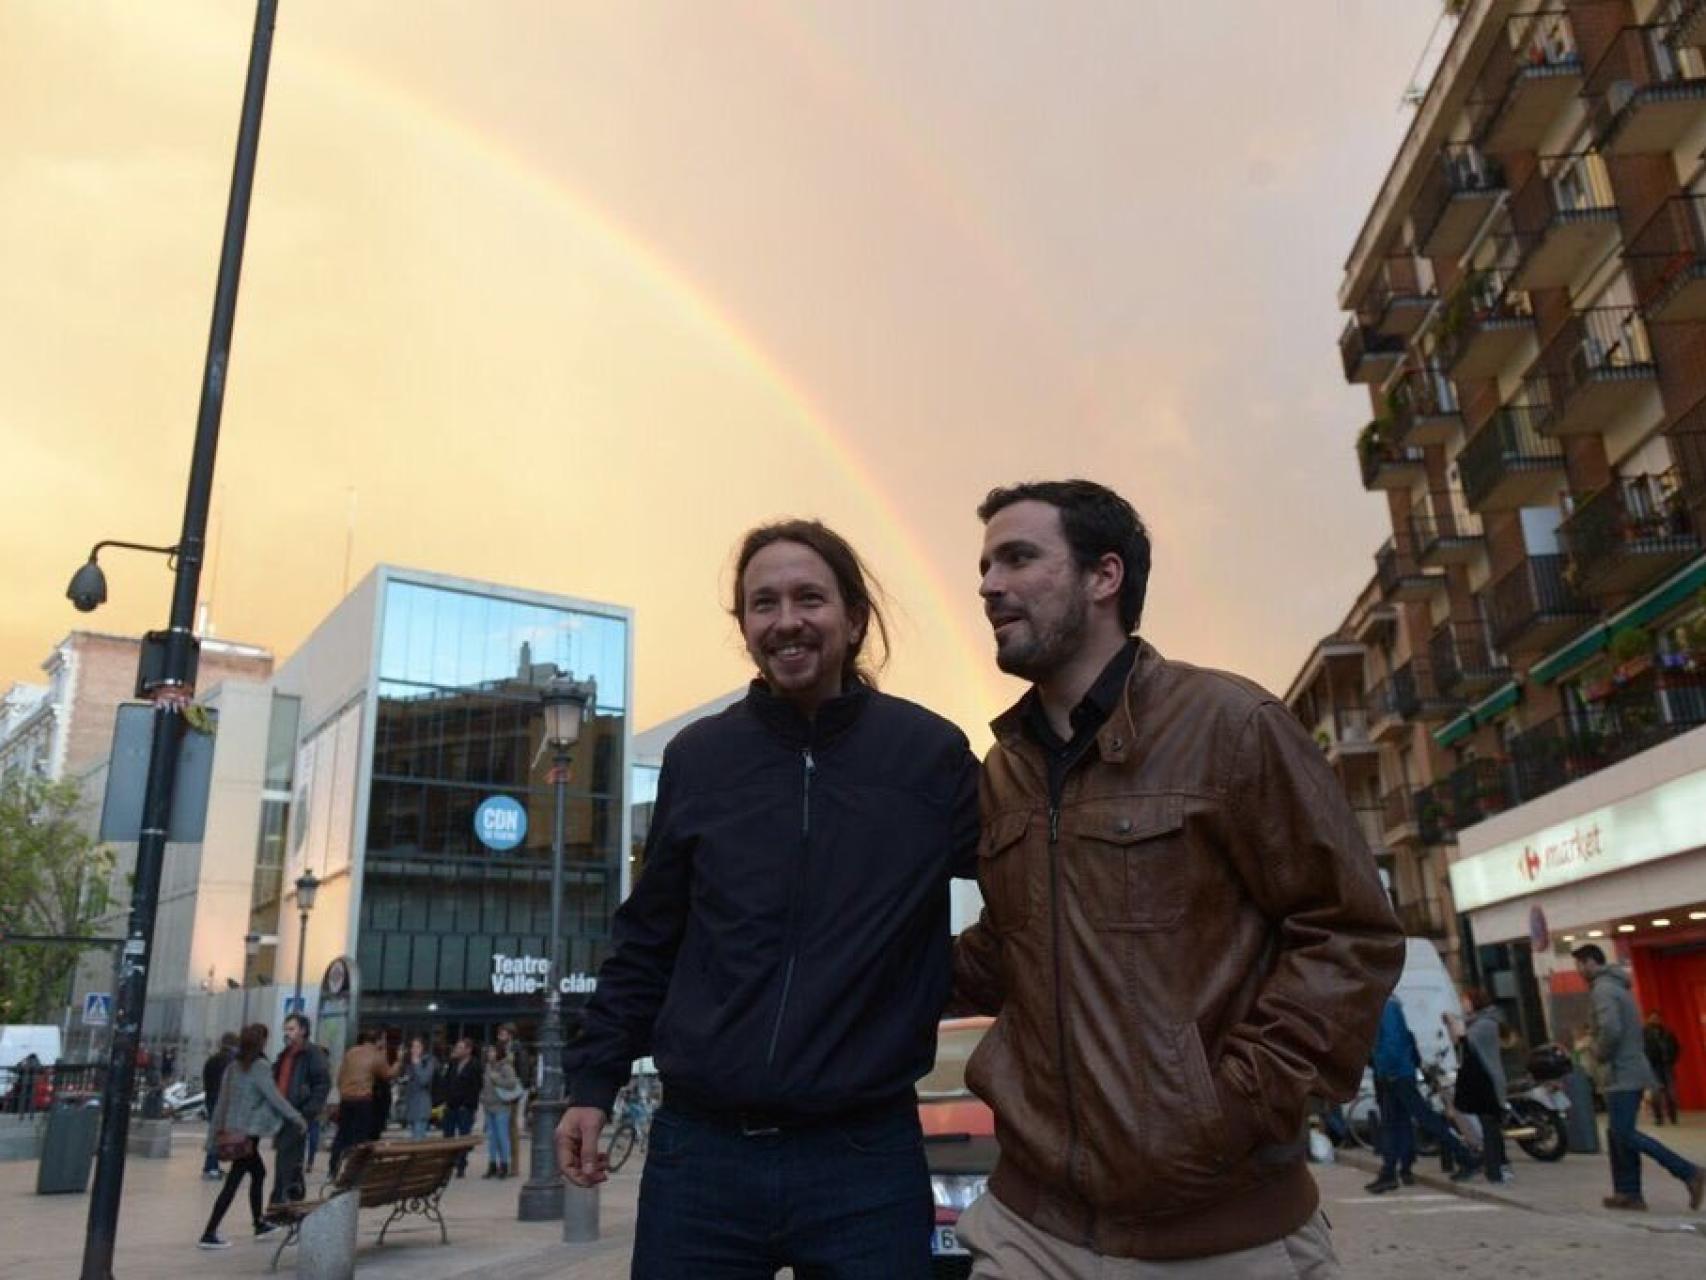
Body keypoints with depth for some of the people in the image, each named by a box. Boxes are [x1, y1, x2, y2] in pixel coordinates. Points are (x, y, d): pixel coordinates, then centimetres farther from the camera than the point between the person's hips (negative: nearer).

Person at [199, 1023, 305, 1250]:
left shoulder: (233, 1067, 8)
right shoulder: (260, 1067, -14)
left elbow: (222, 1102, 11)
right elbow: (275, 1098, -15)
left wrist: (213, 1135, 17)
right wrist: (298, 1120, -7)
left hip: (232, 1131, 8)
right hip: (248, 1132, -8)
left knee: (259, 1173, 20)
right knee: (233, 1183, -3)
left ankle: (259, 1224, 29)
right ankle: (208, 1235, -3)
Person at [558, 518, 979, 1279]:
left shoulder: (932, 754, -4)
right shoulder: (696, 758, 3)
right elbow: (648, 940, 10)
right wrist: (594, 1080, 8)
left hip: (866, 1156, -1)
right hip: (700, 1150, 2)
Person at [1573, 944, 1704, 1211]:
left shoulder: (1603, 989, -14)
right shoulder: (1617, 986, 18)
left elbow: (1611, 1029, -27)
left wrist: (1599, 1053, -10)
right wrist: (1601, 1048, 12)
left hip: (1622, 1075, -10)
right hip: (1632, 1072, 10)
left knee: (1625, 1134, -9)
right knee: (1618, 1134, 11)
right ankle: (1629, 1193, 11)